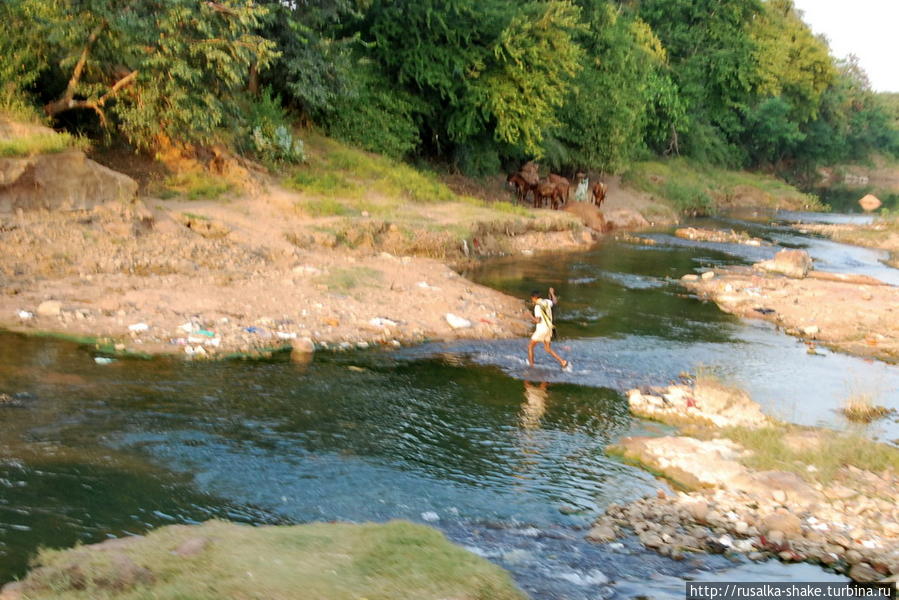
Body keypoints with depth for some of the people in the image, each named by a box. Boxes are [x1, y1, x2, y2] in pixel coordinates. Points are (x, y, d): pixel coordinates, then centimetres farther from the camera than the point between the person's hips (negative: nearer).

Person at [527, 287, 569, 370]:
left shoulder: (537, 307, -19)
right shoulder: (546, 302, 3)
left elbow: (538, 320, -25)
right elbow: (555, 302, 24)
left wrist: (531, 317, -7)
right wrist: (552, 293, 37)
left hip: (541, 330, -8)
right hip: (549, 328, 8)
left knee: (530, 346, 8)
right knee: (548, 348, 17)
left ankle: (531, 365, 8)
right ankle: (562, 361, 6)